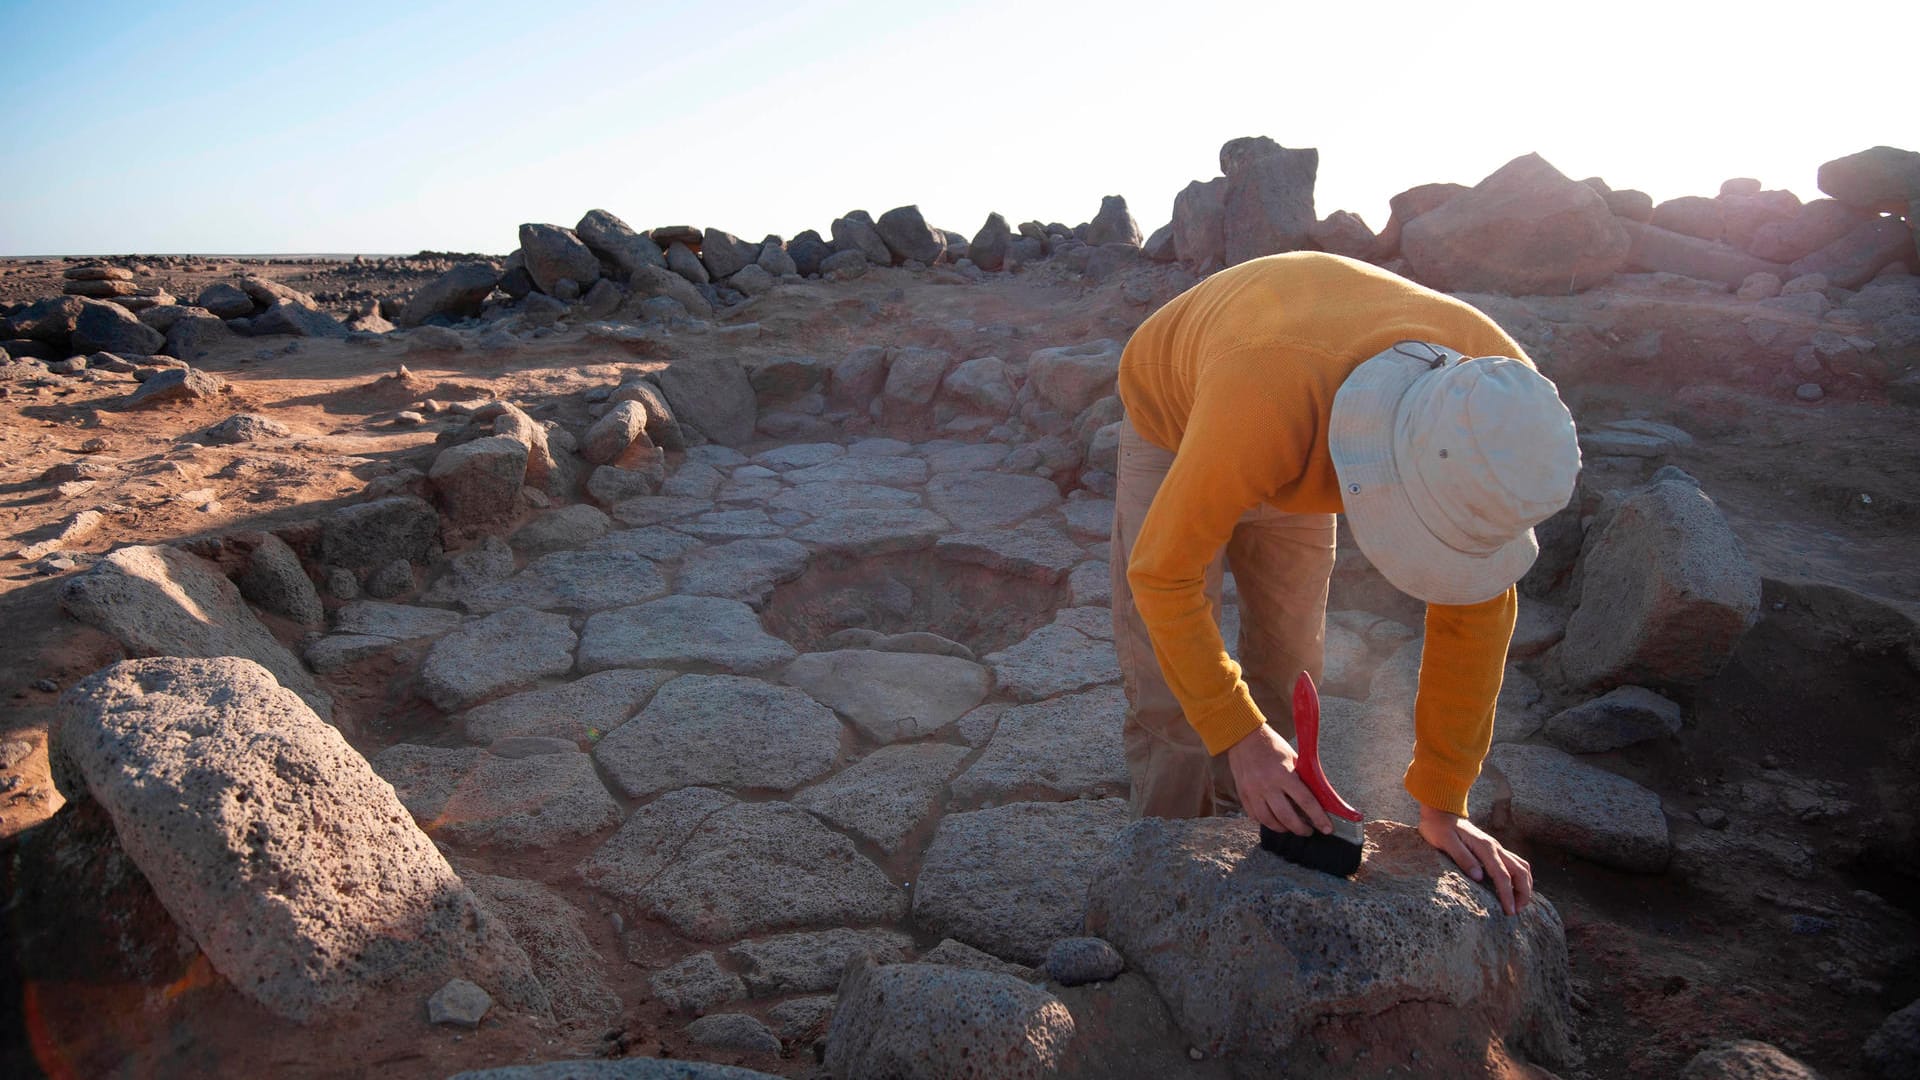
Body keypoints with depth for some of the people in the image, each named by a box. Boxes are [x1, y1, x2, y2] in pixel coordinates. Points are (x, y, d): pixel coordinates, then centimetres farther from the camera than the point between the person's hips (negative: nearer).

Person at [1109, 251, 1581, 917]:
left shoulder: (1500, 408, -31)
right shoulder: (1267, 409, -48)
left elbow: (1476, 606, -21)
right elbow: (1162, 573, -35)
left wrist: (1442, 806, -18)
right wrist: (1240, 736, -36)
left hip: (1299, 447, 4)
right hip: (1174, 423, -4)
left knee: (1285, 675, 3)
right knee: (1169, 691, -9)